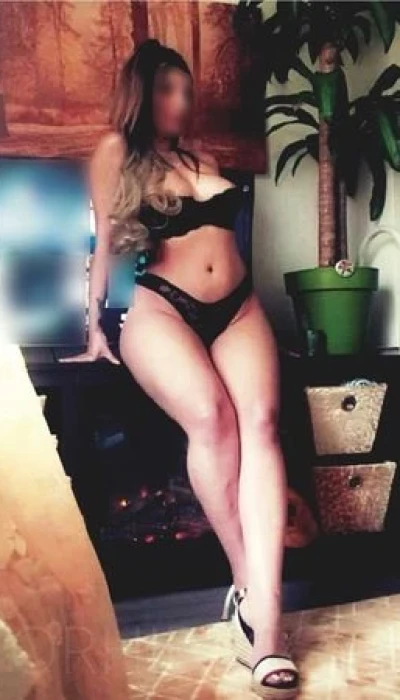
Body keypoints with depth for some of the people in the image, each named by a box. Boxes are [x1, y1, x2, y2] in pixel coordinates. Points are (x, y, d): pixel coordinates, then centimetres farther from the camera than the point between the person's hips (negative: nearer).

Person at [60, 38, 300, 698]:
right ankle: (248, 584, -18)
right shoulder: (117, 150, 9)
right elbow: (106, 241, 7)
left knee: (260, 420, -25)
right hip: (161, 308, -4)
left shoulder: (204, 158, 23)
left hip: (237, 306, 4)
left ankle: (264, 617, -31)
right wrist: (95, 324, 8)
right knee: (211, 416, -33)